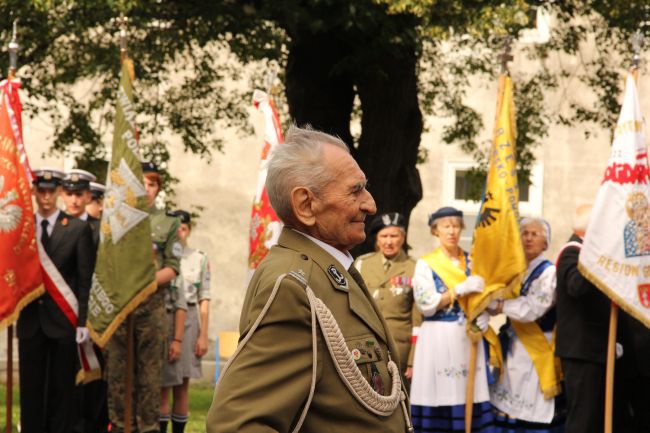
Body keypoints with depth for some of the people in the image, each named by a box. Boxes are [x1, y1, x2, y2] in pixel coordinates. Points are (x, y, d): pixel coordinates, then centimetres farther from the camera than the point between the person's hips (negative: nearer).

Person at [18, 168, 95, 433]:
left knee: (61, 389, 2)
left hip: (63, 320, -2)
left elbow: (85, 279, -2)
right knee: (30, 389, 4)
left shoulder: (78, 229, 1)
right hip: (30, 320, 2)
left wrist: (83, 321, -8)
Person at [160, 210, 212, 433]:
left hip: (188, 321, 1)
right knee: (162, 384, -3)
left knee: (182, 385, 5)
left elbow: (204, 299, 6)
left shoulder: (200, 259, 6)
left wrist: (203, 335, 2)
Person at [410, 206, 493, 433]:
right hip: (438, 339, -3)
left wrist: (484, 314, -8)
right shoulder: (425, 264, 4)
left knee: (470, 394, -6)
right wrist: (460, 289, -16)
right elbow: (426, 304, -8)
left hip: (468, 338, 3)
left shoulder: (472, 262, 13)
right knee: (440, 395, -7)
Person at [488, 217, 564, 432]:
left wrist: (499, 305, -11)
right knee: (509, 413, 3)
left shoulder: (549, 273, -7)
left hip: (535, 352, -6)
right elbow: (493, 304, 9)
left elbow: (531, 309, -19)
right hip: (513, 351, 6)